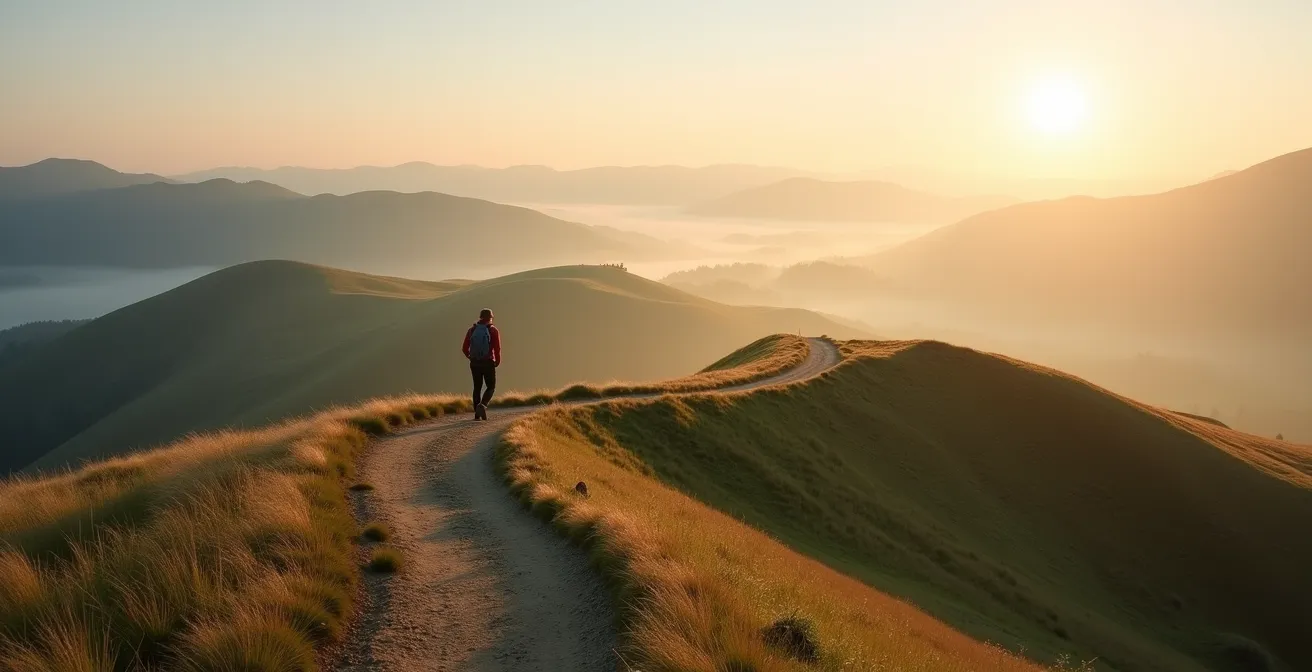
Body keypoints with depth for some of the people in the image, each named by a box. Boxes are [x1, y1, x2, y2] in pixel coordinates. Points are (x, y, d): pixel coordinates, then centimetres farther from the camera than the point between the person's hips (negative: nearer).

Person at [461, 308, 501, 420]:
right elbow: (497, 348, -15)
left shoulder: (472, 330, 2)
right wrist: (498, 361, 2)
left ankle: (477, 414, 12)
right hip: (488, 363, -3)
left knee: (477, 387, 17)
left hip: (474, 363, 3)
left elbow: (465, 348, 1)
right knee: (491, 387, 11)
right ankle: (482, 405, -16)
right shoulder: (493, 331, -6)